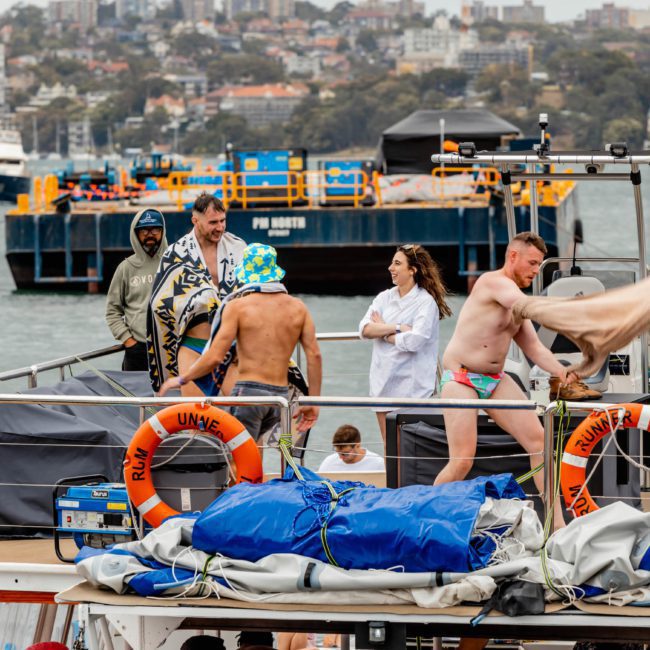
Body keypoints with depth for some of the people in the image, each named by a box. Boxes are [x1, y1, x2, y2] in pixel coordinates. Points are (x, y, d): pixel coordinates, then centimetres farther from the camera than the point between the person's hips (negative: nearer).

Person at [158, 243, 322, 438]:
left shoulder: (237, 306, -2)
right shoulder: (297, 307, 9)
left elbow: (215, 357, -7)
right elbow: (314, 355, 4)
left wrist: (181, 379, 7)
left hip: (248, 390, -5)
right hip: (280, 396, 5)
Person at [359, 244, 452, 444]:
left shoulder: (426, 302, -7)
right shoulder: (384, 298, 11)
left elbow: (415, 340, -18)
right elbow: (365, 329, -2)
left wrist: (383, 331, -5)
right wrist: (397, 327, -14)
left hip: (412, 385, -6)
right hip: (384, 381, 6)